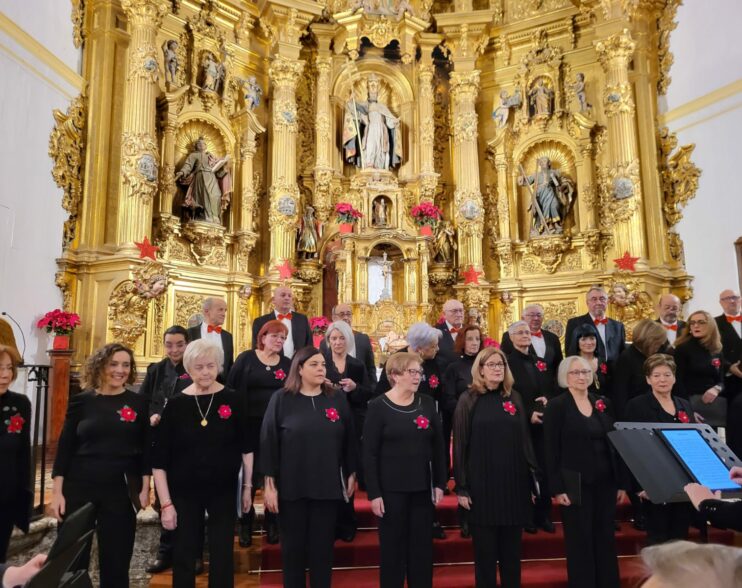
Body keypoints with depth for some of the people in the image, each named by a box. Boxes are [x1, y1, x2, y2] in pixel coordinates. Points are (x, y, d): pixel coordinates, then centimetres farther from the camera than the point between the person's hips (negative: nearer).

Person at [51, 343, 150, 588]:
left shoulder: (139, 402, 1)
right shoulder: (81, 400, 0)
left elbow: (145, 448, 1)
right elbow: (65, 447, 2)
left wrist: (145, 488, -3)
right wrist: (57, 491, -3)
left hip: (120, 491, 0)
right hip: (78, 489, 0)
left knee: (116, 561, 8)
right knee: (71, 561, 8)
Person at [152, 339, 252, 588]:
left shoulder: (233, 400, -7)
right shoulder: (175, 404, -7)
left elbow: (246, 447, 2)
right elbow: (159, 460, -4)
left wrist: (248, 486, 1)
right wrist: (165, 503, -6)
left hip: (224, 492, 0)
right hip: (184, 494, 0)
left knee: (223, 557, 9)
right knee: (183, 559, 11)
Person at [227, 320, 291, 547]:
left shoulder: (288, 364, 6)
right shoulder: (246, 358, -1)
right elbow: (231, 387, -3)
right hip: (250, 424, -2)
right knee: (248, 475, 7)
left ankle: (272, 524, 24)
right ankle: (246, 524, 22)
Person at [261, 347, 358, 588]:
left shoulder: (337, 399, 3)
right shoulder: (281, 399, -4)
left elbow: (349, 439, 7)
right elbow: (269, 441, -4)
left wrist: (351, 474, 7)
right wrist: (270, 483, -6)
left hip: (328, 486, 2)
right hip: (291, 486, -1)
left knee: (323, 547, 11)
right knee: (293, 547, 11)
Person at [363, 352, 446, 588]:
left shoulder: (427, 403, 4)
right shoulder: (378, 406, -8)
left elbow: (438, 446, 9)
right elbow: (369, 454, -9)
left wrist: (440, 483, 5)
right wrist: (374, 493, -12)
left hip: (422, 487, 4)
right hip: (391, 488, -4)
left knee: (422, 548, 12)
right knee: (392, 548, 7)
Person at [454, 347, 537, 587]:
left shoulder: (514, 397, 8)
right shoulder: (469, 400, -3)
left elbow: (525, 439, 10)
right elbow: (460, 445, -5)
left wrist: (532, 478, 5)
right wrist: (461, 487, -9)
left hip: (514, 482, 3)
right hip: (482, 484, -3)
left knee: (512, 551, 13)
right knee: (485, 552, 7)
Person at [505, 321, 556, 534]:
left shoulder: (541, 363, 14)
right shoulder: (507, 363, -5)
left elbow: (552, 389, 16)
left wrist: (547, 399, -6)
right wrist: (528, 415, -15)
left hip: (542, 424, 5)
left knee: (543, 471, 6)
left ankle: (543, 515, 17)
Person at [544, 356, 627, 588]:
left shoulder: (602, 403, 9)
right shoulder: (556, 406, -6)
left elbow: (614, 444, 11)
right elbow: (552, 451, -9)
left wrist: (621, 482, 7)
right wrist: (557, 488, -14)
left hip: (605, 482, 5)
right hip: (575, 484, -5)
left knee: (606, 539, 12)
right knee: (580, 542, 4)